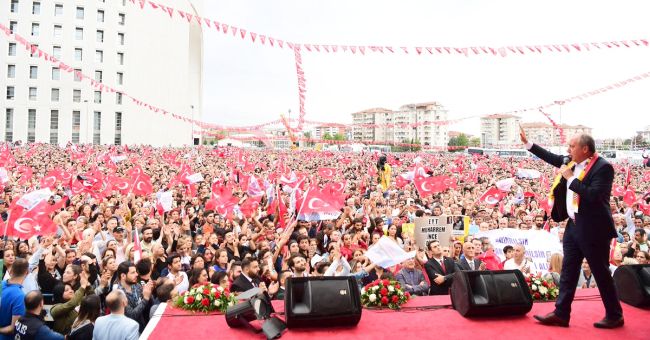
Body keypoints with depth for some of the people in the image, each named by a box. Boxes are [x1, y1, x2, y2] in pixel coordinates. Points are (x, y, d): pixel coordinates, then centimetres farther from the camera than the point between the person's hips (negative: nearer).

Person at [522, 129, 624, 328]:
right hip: (574, 226, 8)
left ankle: (615, 316, 23)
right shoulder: (572, 163, 7)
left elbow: (593, 196, -27)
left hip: (593, 229, -8)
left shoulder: (603, 167, -16)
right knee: (568, 272, 9)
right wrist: (527, 143, 18)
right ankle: (561, 314, 16)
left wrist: (571, 178, -20)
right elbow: (552, 158, 20)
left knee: (601, 273, 5)